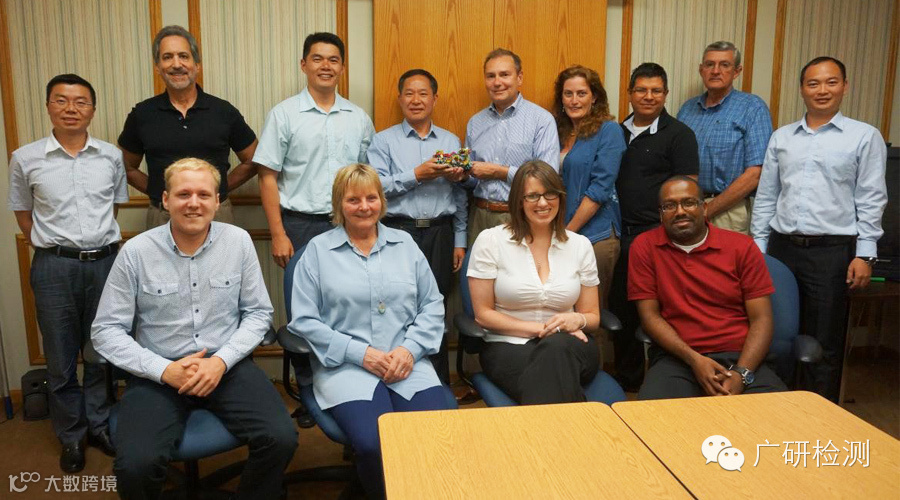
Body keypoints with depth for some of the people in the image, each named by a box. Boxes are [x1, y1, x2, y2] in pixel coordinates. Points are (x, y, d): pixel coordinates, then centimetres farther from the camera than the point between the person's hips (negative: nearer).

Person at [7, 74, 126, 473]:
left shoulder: (111, 156, 3)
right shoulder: (25, 159, -1)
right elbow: (23, 213, 9)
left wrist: (97, 239, 11)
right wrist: (54, 246, 4)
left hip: (106, 262, 2)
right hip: (54, 267, -1)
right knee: (61, 357, 8)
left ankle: (98, 426, 29)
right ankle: (71, 436, 24)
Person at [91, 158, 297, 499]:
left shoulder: (239, 241, -1)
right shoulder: (136, 252, -5)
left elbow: (259, 313, 4)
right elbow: (106, 330, -2)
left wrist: (221, 360, -12)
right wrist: (164, 370, -14)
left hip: (228, 366, 1)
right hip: (159, 373, -1)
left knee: (281, 439, -21)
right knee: (135, 465, -25)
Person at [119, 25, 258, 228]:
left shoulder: (224, 112, 0)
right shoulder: (142, 114, 3)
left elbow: (252, 162, 9)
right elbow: (128, 168, 15)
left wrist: (219, 188, 3)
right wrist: (158, 192, 5)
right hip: (162, 218, 1)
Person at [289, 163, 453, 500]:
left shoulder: (405, 244, 16)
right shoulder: (317, 250, 7)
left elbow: (433, 305, 13)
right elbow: (304, 320, 0)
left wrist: (410, 348, -5)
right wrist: (360, 353, -9)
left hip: (408, 364, 2)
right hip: (345, 367, -2)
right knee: (374, 445, -27)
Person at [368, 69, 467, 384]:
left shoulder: (451, 142, 15)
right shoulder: (384, 141, 6)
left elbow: (460, 197, 14)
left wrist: (459, 241, 10)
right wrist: (418, 175, -13)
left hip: (439, 233, 2)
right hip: (398, 232, -2)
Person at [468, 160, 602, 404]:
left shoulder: (580, 245, 10)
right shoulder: (490, 241, 2)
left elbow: (593, 316, 15)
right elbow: (483, 314, 0)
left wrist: (577, 320, -11)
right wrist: (541, 328, -10)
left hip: (569, 348, 3)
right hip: (508, 348, -2)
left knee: (555, 349, -36)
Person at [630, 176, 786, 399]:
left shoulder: (742, 246, 6)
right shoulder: (645, 247, 4)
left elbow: (761, 319, 2)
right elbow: (650, 314, 1)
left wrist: (741, 373, -14)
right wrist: (694, 359, -12)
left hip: (740, 357, 2)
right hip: (677, 358, -1)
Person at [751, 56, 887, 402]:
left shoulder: (864, 137, 2)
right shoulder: (781, 137, 12)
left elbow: (871, 201, -1)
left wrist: (865, 254, -7)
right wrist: (758, 248, 9)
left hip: (832, 251, -3)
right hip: (781, 247, 3)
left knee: (823, 344, 4)